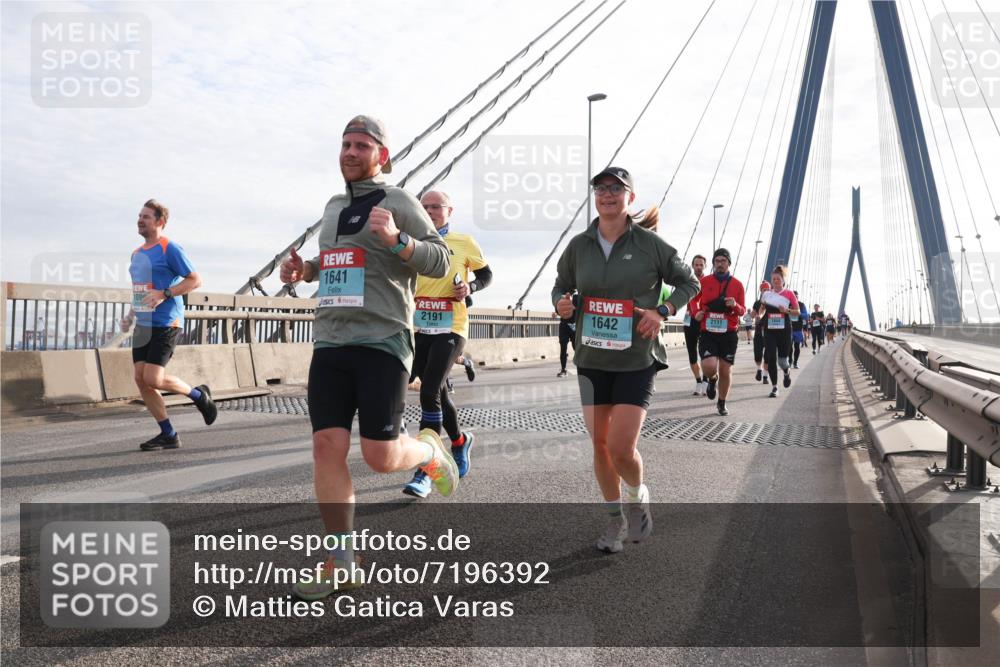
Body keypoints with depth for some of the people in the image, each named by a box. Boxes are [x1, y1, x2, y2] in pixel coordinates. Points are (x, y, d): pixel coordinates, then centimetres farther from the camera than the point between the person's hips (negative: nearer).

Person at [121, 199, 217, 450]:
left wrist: (164, 294, -20)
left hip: (165, 324, -8)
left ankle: (199, 395, 12)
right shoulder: (137, 253, 17)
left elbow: (195, 280, -10)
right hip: (143, 325, 8)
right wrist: (130, 314, 12)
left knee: (153, 378, -15)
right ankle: (168, 435, 11)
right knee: (140, 379, 2)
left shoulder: (170, 249, -7)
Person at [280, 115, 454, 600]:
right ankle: (341, 564, 8)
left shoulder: (400, 203, 0)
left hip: (382, 344, -6)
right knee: (327, 448, -2)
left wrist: (396, 237, -24)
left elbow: (440, 261, -8)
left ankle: (429, 451, 29)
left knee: (381, 457, -6)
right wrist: (305, 271, 15)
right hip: (329, 343, 6)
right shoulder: (334, 206, 20)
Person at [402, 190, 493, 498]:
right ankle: (460, 440, 44)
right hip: (420, 329, 4)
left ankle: (424, 472, -9)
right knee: (439, 391, 16)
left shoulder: (464, 243, 1)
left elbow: (486, 274, 10)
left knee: (429, 393, -15)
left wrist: (470, 287, -8)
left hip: (450, 329, -4)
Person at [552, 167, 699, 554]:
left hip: (637, 360, -3)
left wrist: (662, 311, -9)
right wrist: (561, 304, -7)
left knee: (621, 449, -10)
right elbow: (561, 286, 17)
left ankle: (637, 496, 24)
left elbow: (688, 282, 7)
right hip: (592, 359, 3)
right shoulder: (579, 246, 2)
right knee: (600, 446, 8)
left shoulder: (649, 244, -5)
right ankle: (616, 519, 29)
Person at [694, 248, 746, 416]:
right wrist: (697, 312, -2)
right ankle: (712, 379, 21)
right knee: (709, 367, -18)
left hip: (729, 333, 1)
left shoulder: (737, 284, 3)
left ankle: (722, 403, 26)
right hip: (708, 332, -1)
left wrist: (735, 306, -16)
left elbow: (743, 310, 6)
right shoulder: (704, 281, 2)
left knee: (726, 370, 5)